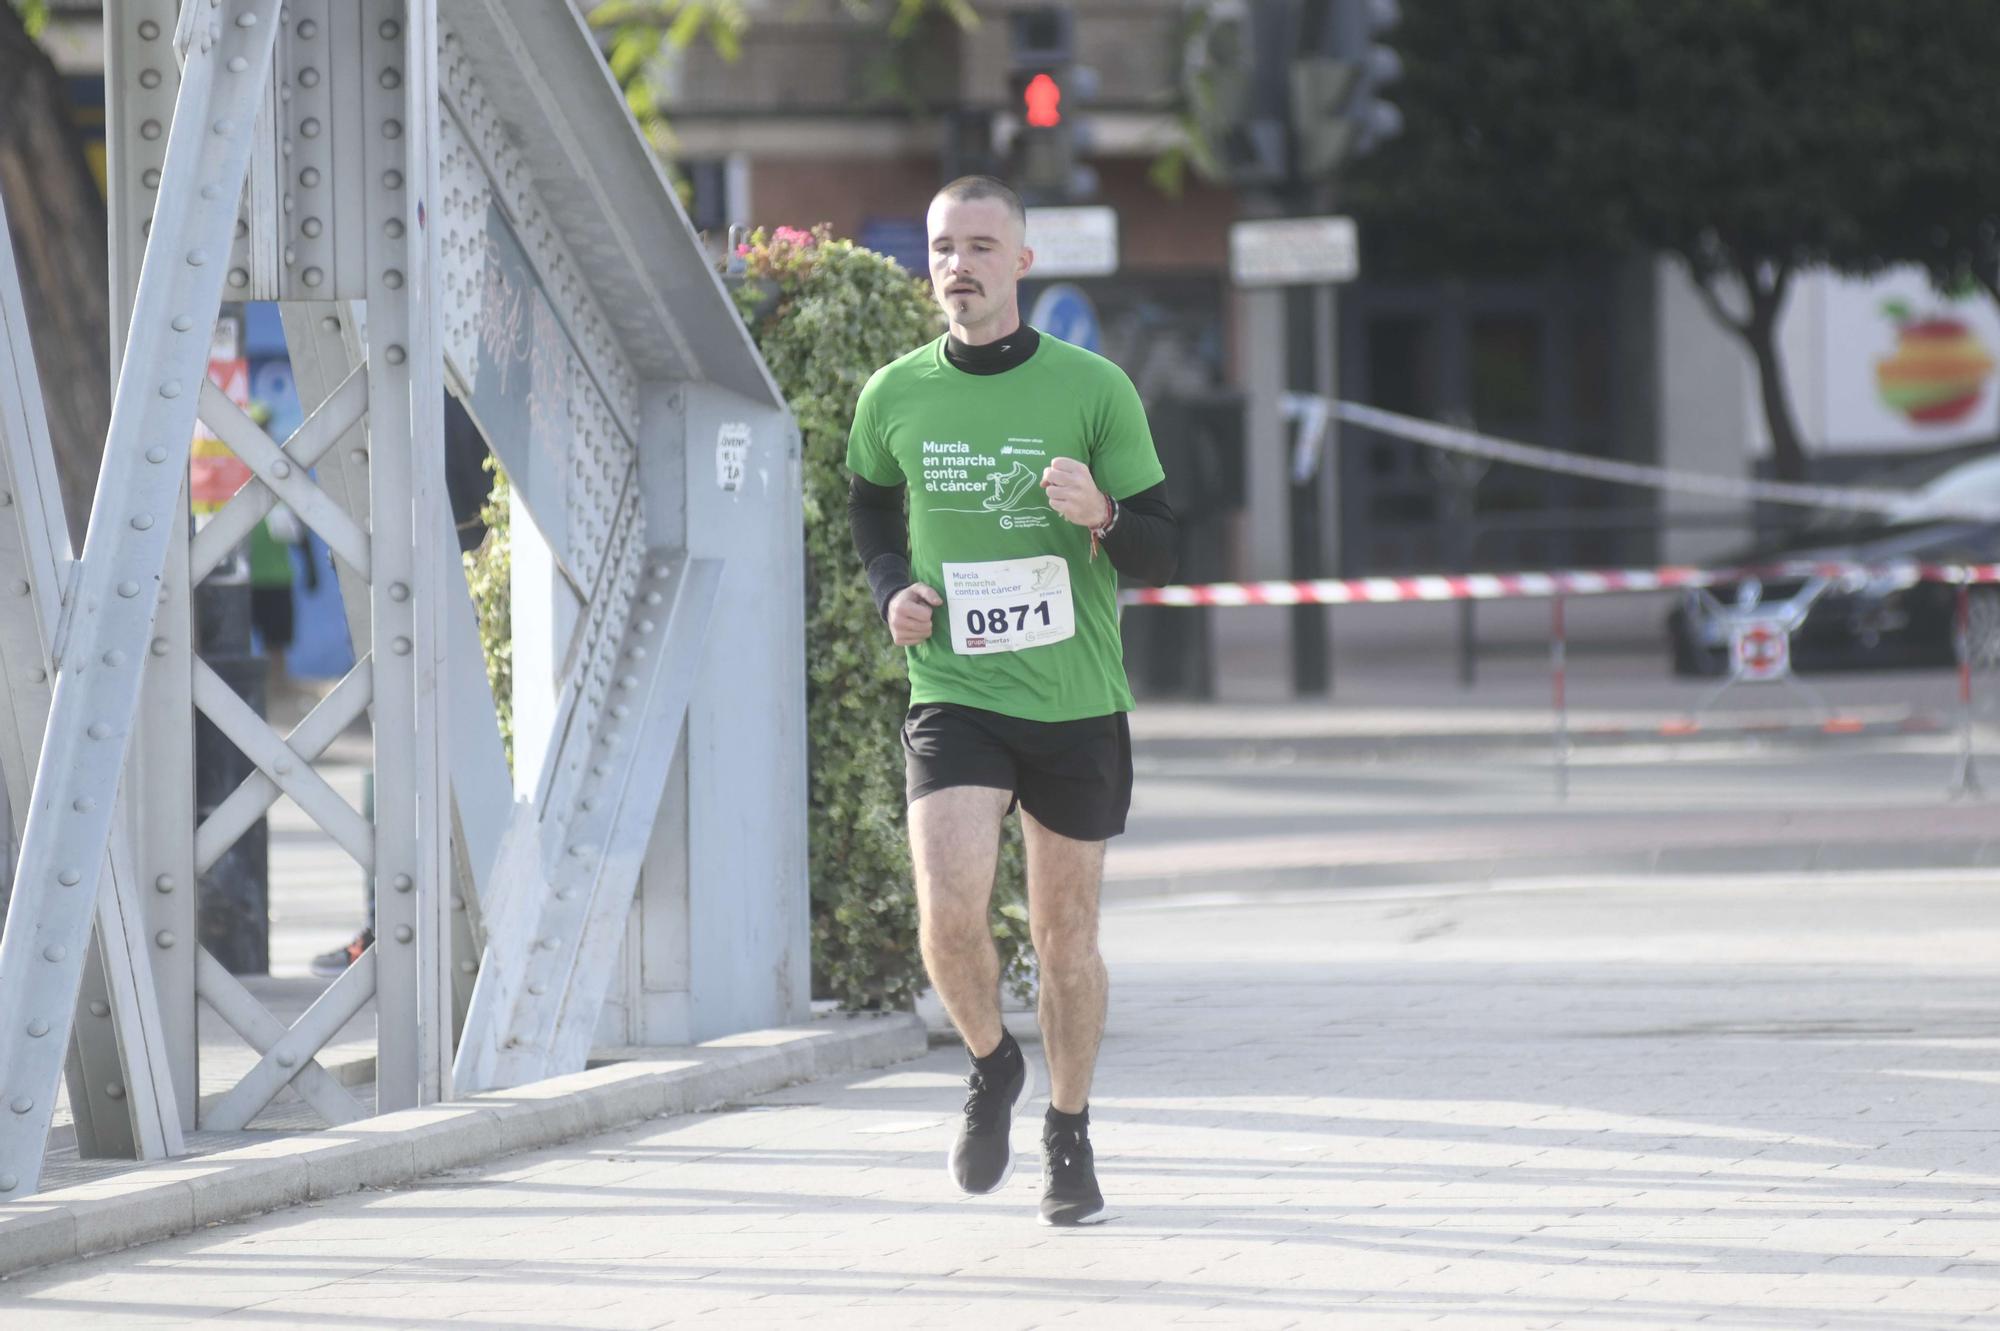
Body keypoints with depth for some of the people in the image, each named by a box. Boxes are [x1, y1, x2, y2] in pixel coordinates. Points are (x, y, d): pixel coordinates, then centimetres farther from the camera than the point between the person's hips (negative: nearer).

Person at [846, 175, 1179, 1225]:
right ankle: (992, 1065, 12)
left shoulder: (1094, 389, -5)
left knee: (1064, 933, 9)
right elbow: (869, 505, 21)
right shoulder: (894, 397, 0)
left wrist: (1100, 517, -24)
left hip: (1077, 703, 0)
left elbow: (1157, 556, -2)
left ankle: (1069, 1138, 30)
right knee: (949, 917, -19)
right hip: (954, 695, 0)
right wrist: (891, 588, 1)